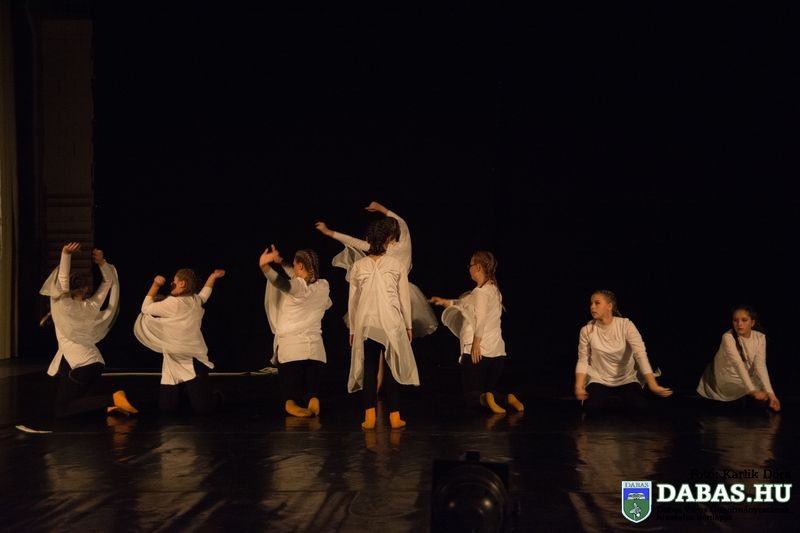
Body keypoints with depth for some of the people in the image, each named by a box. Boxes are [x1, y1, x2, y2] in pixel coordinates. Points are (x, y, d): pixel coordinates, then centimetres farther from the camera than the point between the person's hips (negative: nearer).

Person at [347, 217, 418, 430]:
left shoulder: (358, 266, -1)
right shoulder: (396, 265, -4)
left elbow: (352, 300, 4)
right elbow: (404, 298, 1)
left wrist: (352, 329, 13)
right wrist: (408, 326, 12)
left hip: (366, 324, 1)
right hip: (392, 324, -1)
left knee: (369, 369, 7)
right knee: (392, 368, 6)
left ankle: (370, 417, 5)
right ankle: (394, 416, 9)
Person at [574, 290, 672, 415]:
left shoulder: (626, 325, -14)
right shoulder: (586, 330, -7)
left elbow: (640, 354, -23)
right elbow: (583, 361, -4)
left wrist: (653, 385, -36)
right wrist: (579, 387, -22)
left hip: (627, 379, 0)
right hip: (599, 380, 1)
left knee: (640, 406, -26)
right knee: (592, 407, -28)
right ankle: (611, 399, 10)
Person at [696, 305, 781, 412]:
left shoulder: (760, 337, -11)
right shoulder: (728, 337, -24)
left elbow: (760, 365, -21)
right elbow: (739, 364, -35)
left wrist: (770, 393, -35)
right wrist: (753, 391, -46)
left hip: (746, 380, 3)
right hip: (726, 381, -3)